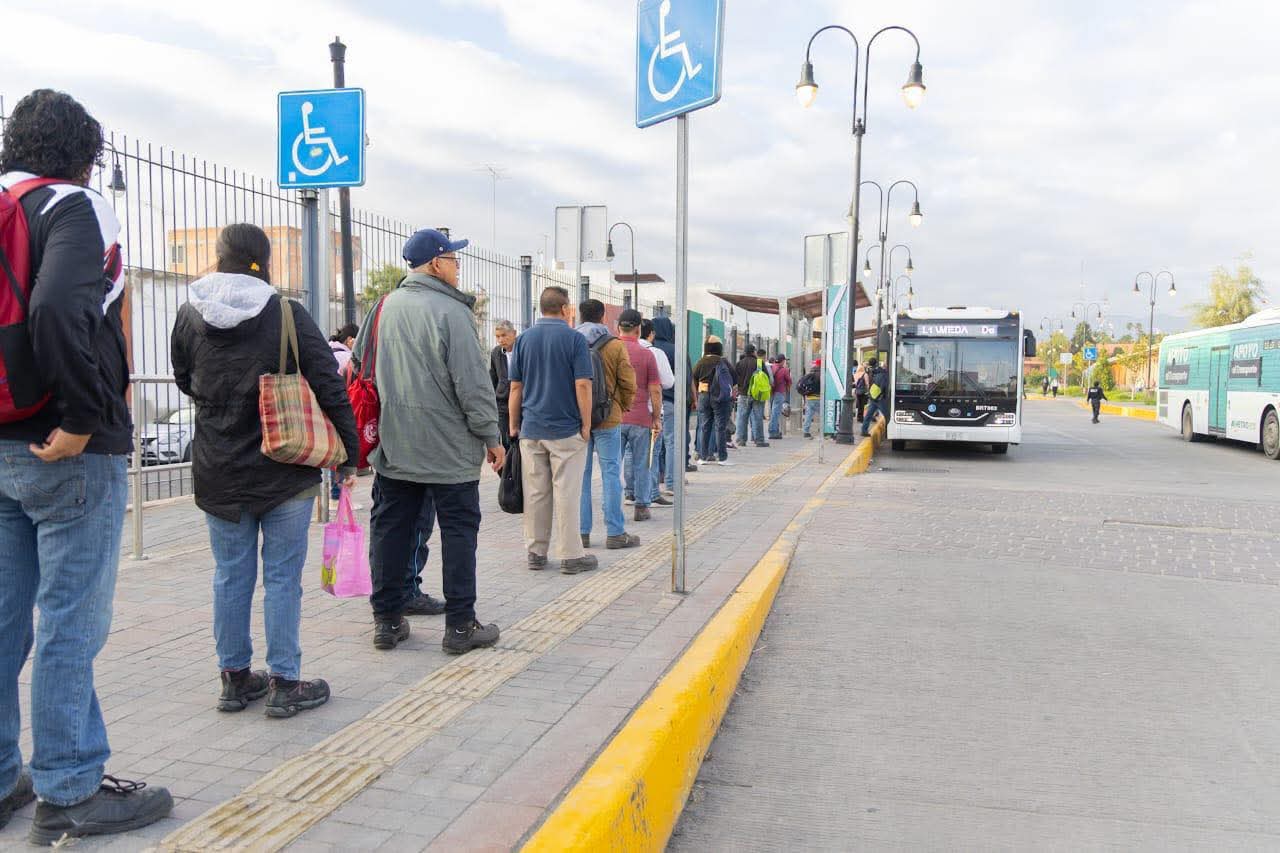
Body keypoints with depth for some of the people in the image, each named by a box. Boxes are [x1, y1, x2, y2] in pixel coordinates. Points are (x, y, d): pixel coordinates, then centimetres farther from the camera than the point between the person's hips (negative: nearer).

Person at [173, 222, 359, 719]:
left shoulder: (190, 316, 0)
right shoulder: (288, 315, -10)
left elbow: (184, 381, 15)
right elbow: (330, 390, -10)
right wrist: (348, 455, -2)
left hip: (218, 473, 4)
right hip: (286, 473, -3)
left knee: (231, 575, 13)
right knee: (283, 576, 4)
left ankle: (235, 678, 24)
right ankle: (285, 684, 11)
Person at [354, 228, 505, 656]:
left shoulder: (384, 308, 8)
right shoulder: (450, 312, -14)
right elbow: (473, 384, -15)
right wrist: (491, 436, -5)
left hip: (392, 447, 7)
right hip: (448, 448, -6)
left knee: (391, 529, 12)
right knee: (458, 530, 3)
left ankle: (387, 620, 19)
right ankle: (460, 625, 8)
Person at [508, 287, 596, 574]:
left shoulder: (524, 339, 6)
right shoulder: (574, 339, -6)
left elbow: (515, 387, 7)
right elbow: (583, 385, -11)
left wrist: (514, 425, 13)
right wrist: (586, 425, -4)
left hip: (531, 429, 4)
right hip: (566, 429, -4)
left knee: (535, 494, 8)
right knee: (566, 493, 1)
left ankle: (536, 552, 15)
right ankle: (570, 555, 5)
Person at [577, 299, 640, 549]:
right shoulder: (615, 345, -4)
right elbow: (628, 384, -5)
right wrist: (623, 407, 11)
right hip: (607, 419, -3)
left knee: (580, 474, 8)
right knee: (610, 473, 3)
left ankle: (581, 532, 10)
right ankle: (615, 533, 5)